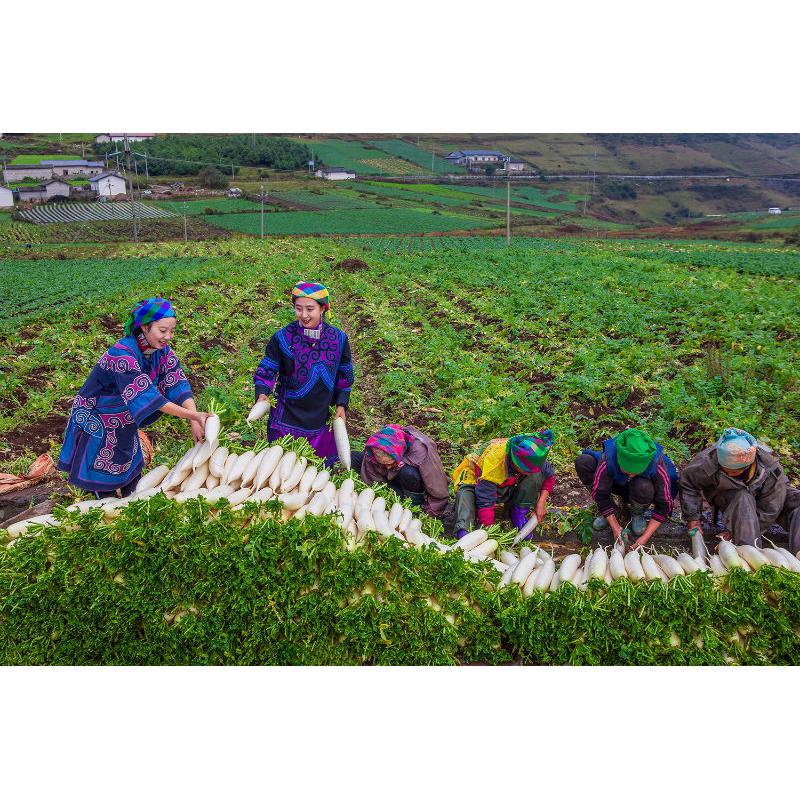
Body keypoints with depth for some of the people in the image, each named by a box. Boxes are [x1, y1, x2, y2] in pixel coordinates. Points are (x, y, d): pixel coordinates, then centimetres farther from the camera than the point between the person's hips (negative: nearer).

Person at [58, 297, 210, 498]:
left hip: (125, 420, 7)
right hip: (95, 421, -7)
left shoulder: (162, 350, -12)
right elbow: (145, 396, -41)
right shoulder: (121, 355, -34)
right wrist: (191, 415, -45)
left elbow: (178, 384, -18)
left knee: (132, 469, 18)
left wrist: (195, 421, -32)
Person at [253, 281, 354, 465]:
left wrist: (341, 405, 3)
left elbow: (344, 375, 7)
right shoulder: (282, 338, -12)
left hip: (322, 420, 2)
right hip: (287, 419, -2)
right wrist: (262, 394, -24)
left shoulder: (338, 338, -5)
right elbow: (266, 370, -7)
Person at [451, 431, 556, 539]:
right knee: (466, 492, -38)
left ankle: (519, 513, -14)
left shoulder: (531, 459, -26)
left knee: (537, 475, -23)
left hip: (508, 487, 4)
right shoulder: (492, 461, -41)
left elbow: (550, 475, -5)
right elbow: (485, 500, -37)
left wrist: (541, 502, -18)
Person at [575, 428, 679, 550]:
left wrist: (645, 537, -31)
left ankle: (637, 512, -4)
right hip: (617, 484, 1)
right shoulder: (607, 461, -36)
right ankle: (608, 512, -9)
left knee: (644, 487, -42)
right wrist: (615, 527, -26)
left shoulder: (658, 466, -35)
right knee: (582, 463, -27)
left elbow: (664, 504, -28)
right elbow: (600, 494, -25)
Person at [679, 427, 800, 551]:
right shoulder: (709, 461, -34)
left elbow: (769, 509, -25)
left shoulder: (770, 469, -32)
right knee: (742, 499, -36)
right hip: (728, 495, -2)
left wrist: (733, 531, -27)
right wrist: (693, 518, -20)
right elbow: (688, 482, -17)